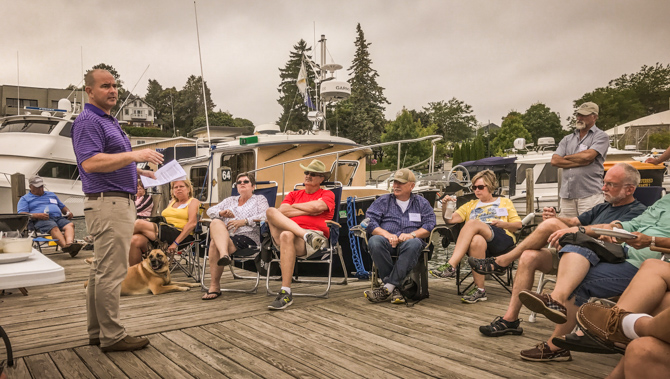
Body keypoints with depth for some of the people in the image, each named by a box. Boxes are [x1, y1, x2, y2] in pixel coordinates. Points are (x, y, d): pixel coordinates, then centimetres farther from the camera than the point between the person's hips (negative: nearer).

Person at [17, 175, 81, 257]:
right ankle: (65, 246, -62)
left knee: (70, 225, -31)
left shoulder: (51, 194, 35)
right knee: (54, 228, -39)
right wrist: (37, 215, -15)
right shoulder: (25, 199, 20)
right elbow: (22, 215, 4)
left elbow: (62, 207, 39)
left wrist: (68, 212, 13)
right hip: (41, 220, -4)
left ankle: (69, 243, -58)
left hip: (59, 218, 5)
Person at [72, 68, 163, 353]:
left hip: (119, 202, 11)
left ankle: (97, 331, 23)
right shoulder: (87, 121, -10)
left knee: (102, 270, 14)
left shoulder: (109, 121, 21)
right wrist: (134, 155, -24)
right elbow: (90, 162, -24)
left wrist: (140, 171, 17)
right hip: (107, 203, -11)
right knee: (112, 271, -7)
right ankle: (112, 336, 0)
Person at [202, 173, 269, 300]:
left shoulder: (260, 199, 19)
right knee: (216, 222, -32)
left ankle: (214, 287, -35)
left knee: (215, 244, -32)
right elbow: (210, 211, 23)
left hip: (248, 237, -4)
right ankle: (224, 255, -49)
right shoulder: (230, 200, 34)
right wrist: (221, 213, 0)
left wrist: (244, 221, -14)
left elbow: (265, 216, -2)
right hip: (224, 237, 4)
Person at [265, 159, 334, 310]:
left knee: (287, 235, -38)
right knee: (271, 211, -20)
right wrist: (309, 211, 5)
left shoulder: (327, 194, 18)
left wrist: (294, 206, 11)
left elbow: (316, 206, -6)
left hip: (316, 236, -4)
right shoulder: (293, 194, 29)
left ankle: (286, 294, -38)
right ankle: (306, 235, -39)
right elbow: (282, 211, 8)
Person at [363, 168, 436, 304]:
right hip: (387, 241, 1)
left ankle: (387, 287, -37)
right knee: (374, 241, -35)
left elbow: (430, 225, 7)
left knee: (414, 244, -38)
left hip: (409, 241, 0)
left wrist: (412, 234, -12)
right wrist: (387, 234, -12)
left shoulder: (422, 203, 21)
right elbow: (369, 221, 6)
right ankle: (394, 289, -32)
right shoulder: (382, 201, 20)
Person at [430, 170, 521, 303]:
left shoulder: (505, 202, 28)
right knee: (477, 241, -39)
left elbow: (518, 225, 18)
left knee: (472, 223, -32)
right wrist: (445, 207, -2)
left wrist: (503, 224, -3)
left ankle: (450, 266, -44)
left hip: (503, 239, -2)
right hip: (480, 237, 2)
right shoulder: (470, 205, 33)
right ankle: (479, 290, -35)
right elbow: (451, 219, 18)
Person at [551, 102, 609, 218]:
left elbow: (587, 156, -12)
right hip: (567, 195, 5)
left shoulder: (601, 136, 6)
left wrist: (566, 157, 4)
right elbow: (554, 160, 5)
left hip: (589, 194, -5)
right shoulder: (567, 139, 20)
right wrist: (580, 162, -5)